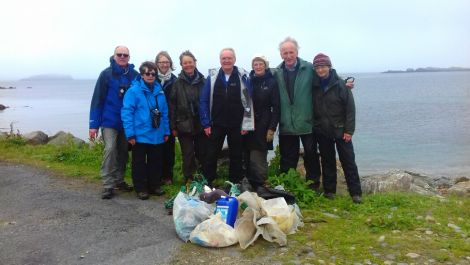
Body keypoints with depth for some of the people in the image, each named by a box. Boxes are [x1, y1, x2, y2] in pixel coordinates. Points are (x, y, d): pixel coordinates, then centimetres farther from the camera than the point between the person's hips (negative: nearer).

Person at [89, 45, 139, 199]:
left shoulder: (135, 75, 2)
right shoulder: (106, 74, -5)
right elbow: (97, 99, -6)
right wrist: (94, 124, -10)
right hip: (109, 121, -3)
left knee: (123, 152, 11)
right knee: (110, 149, -11)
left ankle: (119, 180, 26)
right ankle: (108, 185, -3)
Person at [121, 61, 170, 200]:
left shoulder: (159, 91, 5)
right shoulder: (134, 91, -10)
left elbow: (164, 113, 9)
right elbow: (127, 113, -12)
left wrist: (166, 131, 8)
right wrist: (130, 134, -16)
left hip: (157, 135, 5)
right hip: (140, 135, -4)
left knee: (156, 162, 14)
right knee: (139, 163, 8)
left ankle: (155, 186, 28)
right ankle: (141, 188, 20)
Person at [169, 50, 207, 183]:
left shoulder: (202, 81, 3)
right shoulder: (177, 83, 0)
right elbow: (172, 105, -1)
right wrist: (173, 126, -5)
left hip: (201, 125, 1)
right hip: (184, 125, -1)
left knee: (202, 154, 9)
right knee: (188, 156, 5)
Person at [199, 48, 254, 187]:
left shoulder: (242, 76, -3)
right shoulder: (212, 77, 0)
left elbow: (248, 102, -2)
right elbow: (204, 101, 1)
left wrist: (246, 124, -5)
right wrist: (206, 123, -3)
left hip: (236, 125, 0)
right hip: (216, 124, 1)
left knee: (236, 156, 10)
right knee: (211, 155, 7)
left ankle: (235, 185, 25)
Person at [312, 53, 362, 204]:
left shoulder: (340, 84, -7)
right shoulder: (314, 86, 2)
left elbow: (350, 107, -8)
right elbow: (313, 108, 8)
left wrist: (349, 130, -12)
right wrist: (314, 126, 2)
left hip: (340, 130, -3)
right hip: (322, 131, 3)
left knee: (348, 161, 2)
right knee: (327, 161, 11)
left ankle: (355, 193, 10)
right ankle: (329, 190, 22)